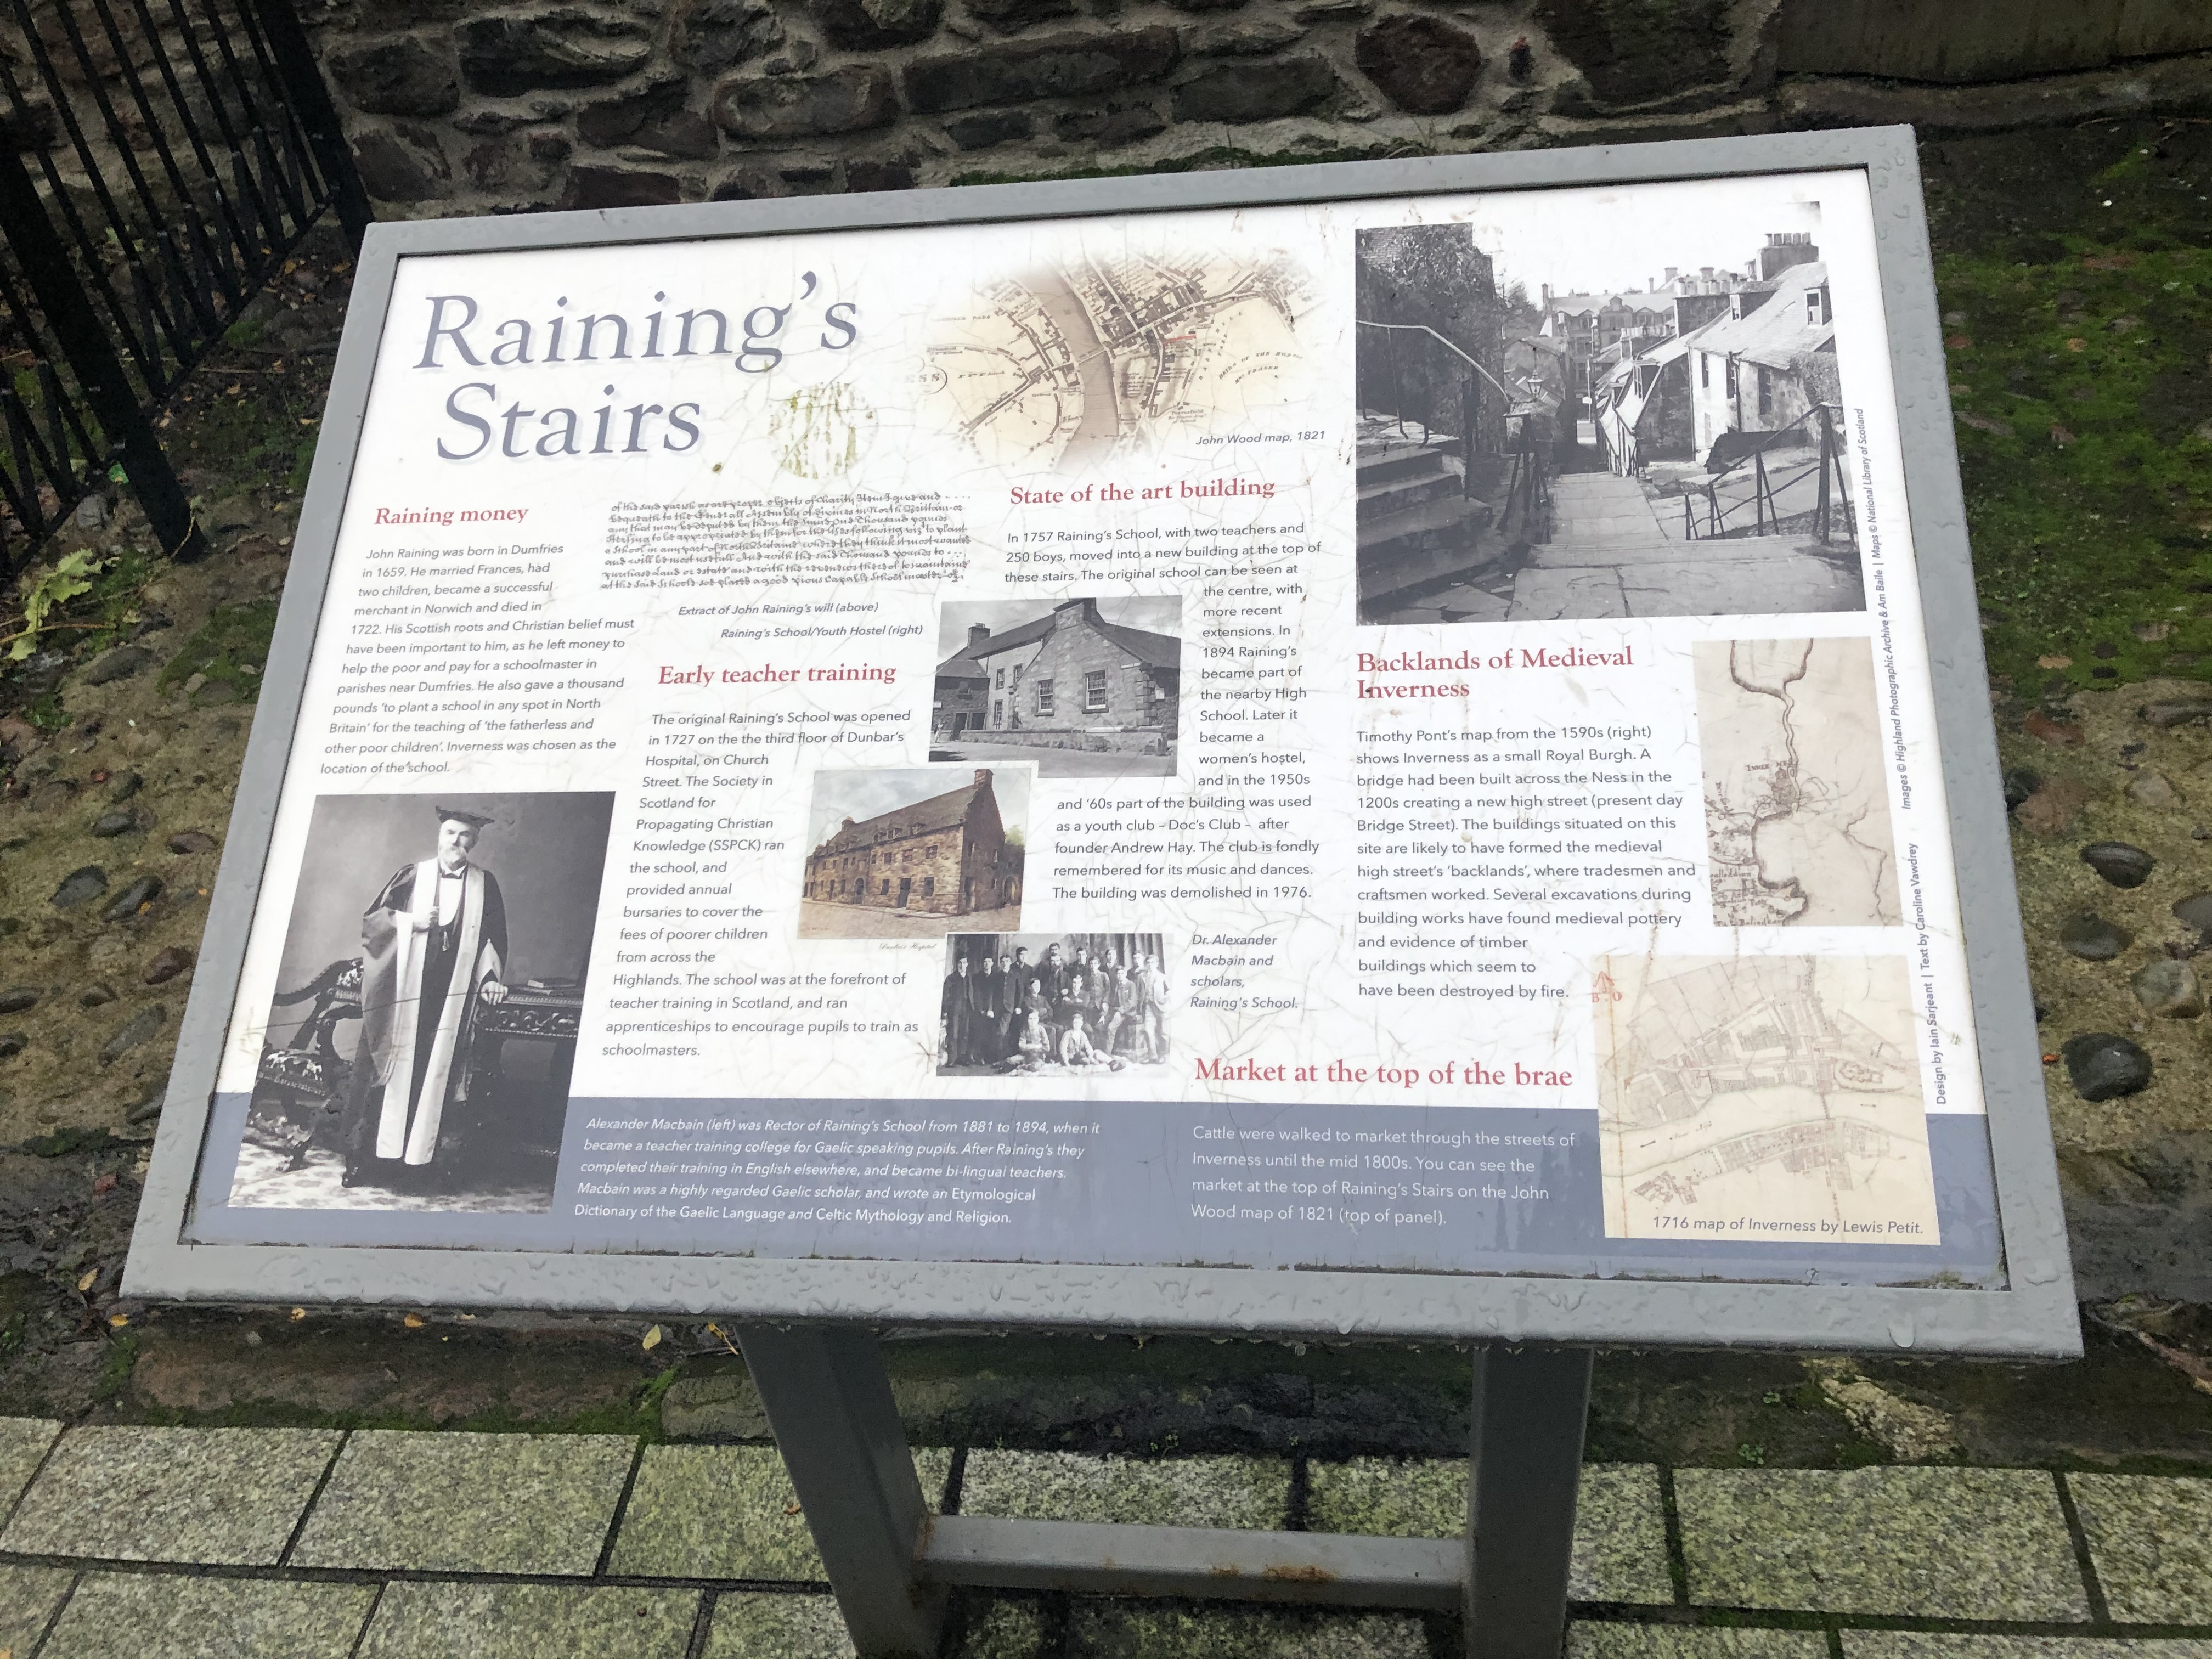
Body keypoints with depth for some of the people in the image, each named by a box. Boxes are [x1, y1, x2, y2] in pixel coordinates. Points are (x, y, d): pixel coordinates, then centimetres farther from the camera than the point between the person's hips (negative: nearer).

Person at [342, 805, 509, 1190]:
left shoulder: (485, 884, 9)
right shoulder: (411, 876, 7)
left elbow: (494, 937, 10)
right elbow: (371, 918, 7)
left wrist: (491, 977, -2)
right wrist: (410, 922, -8)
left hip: (454, 993, 1)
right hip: (406, 988, 0)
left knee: (440, 1068, 0)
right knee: (396, 1068, -1)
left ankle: (424, 1154, 5)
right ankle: (373, 1155, 4)